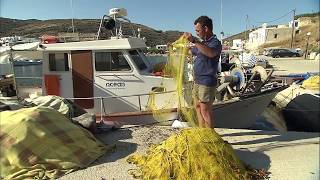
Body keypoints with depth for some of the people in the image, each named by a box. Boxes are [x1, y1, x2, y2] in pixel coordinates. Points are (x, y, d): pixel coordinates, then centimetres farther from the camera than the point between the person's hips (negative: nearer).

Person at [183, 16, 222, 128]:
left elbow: (211, 53, -39)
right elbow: (191, 51, 32)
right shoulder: (203, 43, 14)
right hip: (198, 81, 10)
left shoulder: (215, 43, -15)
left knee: (205, 111, -4)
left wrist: (194, 41, -44)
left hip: (207, 82, -10)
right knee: (198, 107, 17)